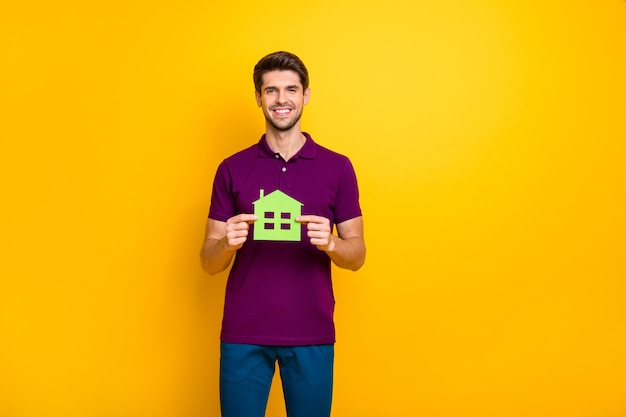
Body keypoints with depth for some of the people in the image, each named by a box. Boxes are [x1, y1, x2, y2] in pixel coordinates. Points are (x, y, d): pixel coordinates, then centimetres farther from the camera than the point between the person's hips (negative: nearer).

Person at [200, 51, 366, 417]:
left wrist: (330, 243, -18)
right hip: (243, 335, 1)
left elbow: (357, 255, 3)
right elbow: (209, 263, 4)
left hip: (312, 335, 0)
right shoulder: (232, 169, 3)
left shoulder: (337, 167, 1)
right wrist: (227, 244, -18)